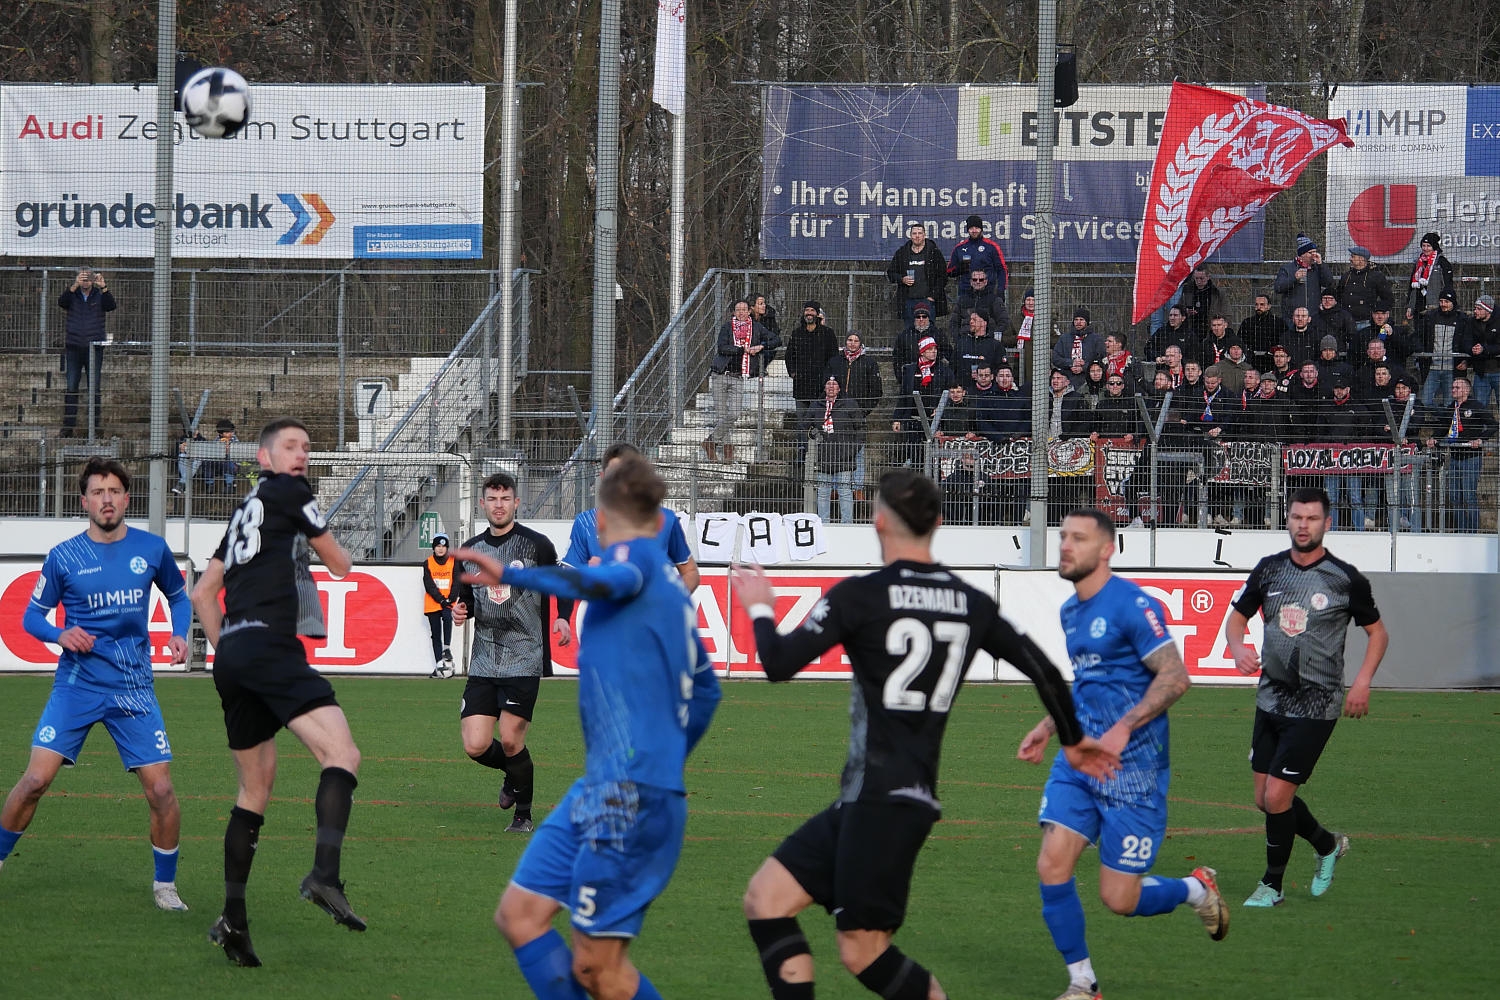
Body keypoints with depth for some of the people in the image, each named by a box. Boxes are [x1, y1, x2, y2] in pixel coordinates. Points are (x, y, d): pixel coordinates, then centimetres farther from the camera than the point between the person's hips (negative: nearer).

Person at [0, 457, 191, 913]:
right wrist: (60, 635, -15)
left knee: (161, 790, -5)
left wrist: (179, 634, 0)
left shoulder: (152, 549, 2)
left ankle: (165, 884, 14)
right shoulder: (63, 557, -3)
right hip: (76, 685, -1)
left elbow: (177, 596, 19)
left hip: (134, 689, 1)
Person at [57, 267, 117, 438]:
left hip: (94, 347, 0)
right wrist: (75, 286, -29)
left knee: (94, 388, 1)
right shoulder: (72, 295, 6)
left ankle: (94, 427, 5)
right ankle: (68, 426, 3)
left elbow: (112, 306, -12)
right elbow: (61, 302, -14)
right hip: (74, 347, 0)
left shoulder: (99, 296, 6)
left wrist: (103, 287, -25)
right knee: (71, 388, 0)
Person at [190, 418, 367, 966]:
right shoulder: (290, 492, 4)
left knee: (255, 788, 16)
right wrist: (323, 544, 36)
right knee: (342, 755, -20)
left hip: (232, 657, 9)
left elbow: (203, 592, 30)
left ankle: (233, 919, 13)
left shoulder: (246, 510, 27)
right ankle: (325, 876, -41)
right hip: (270, 648, -9)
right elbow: (340, 564, 14)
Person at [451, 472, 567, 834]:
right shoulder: (470, 550, 10)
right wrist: (461, 611, -3)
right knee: (476, 746, -4)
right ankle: (513, 774, 29)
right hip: (483, 662, 4)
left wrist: (562, 618, -9)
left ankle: (524, 815, 12)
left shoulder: (537, 545, -2)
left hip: (524, 658, -4)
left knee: (510, 740, -8)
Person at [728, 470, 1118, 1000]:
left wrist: (760, 609, 9)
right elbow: (1043, 671, 16)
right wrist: (1073, 741, 33)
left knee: (862, 951, -4)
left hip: (882, 801, -8)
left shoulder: (860, 595, -10)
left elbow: (779, 664, -12)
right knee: (765, 897, 8)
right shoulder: (971, 603, 9)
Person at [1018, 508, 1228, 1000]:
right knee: (1052, 865, -9)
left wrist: (1124, 728, -27)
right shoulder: (1070, 611, 12)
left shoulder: (1132, 605, -14)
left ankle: (1196, 889, 28)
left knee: (1119, 899, -4)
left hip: (1134, 769, -7)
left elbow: (1175, 677, -19)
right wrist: (1047, 727, 19)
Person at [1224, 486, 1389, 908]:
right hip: (1270, 697, 5)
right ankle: (1327, 844, 35)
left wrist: (1363, 681, -9)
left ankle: (1272, 885, 8)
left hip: (1315, 705, -5)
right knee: (1265, 799, 9)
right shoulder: (1269, 570, 4)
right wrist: (1238, 649, -7)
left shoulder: (1346, 579, -7)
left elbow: (1378, 632, 4)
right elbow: (1237, 617, 15)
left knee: (1277, 795, -11)